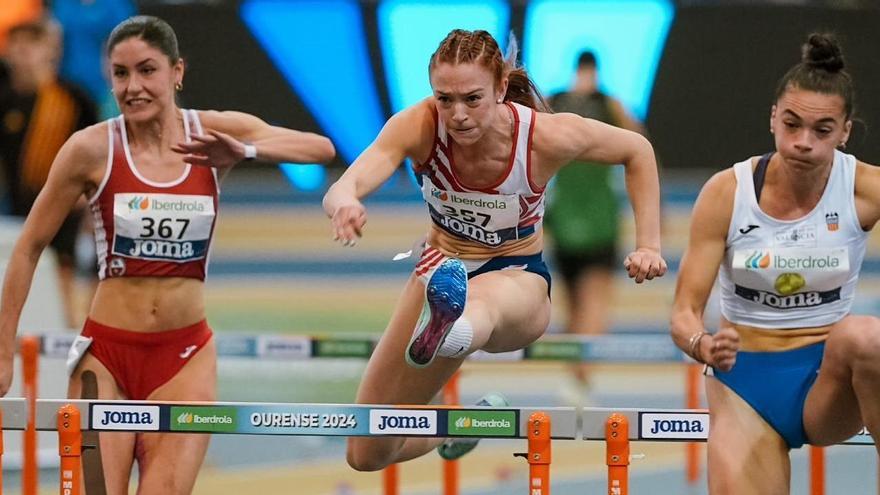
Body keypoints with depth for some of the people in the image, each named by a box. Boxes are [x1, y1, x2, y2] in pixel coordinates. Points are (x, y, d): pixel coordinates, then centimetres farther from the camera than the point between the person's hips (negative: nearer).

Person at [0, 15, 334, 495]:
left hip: (185, 355, 1)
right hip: (107, 351, -1)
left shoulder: (215, 133, -1)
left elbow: (322, 148, -13)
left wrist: (245, 151, -31)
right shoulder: (91, 149, -6)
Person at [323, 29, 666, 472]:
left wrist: (648, 245, -9)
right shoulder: (420, 127, -23)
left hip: (517, 277, -4)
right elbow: (342, 190, -39)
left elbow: (638, 150, -3)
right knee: (367, 455, 8)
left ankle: (449, 331, -84)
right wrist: (344, 205, -64)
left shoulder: (545, 136, -23)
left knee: (485, 301, -46)